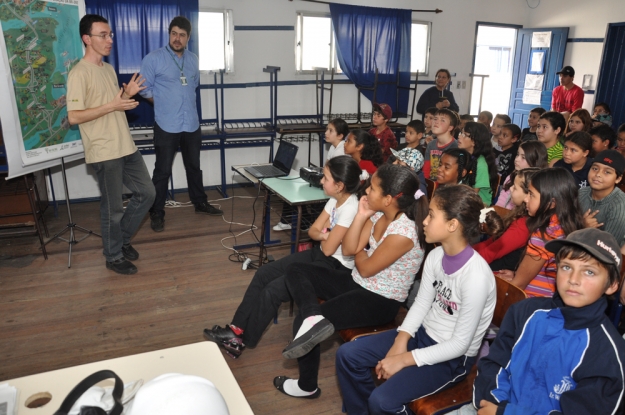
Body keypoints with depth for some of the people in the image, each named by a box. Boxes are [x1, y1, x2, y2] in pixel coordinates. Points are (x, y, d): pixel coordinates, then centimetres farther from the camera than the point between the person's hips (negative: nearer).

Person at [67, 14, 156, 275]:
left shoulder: (109, 69, 14)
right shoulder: (79, 74, -14)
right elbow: (74, 117, -19)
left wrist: (127, 95, 3)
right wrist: (112, 106, -22)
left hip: (126, 147, 8)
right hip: (104, 153, -8)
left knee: (146, 193, 13)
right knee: (113, 207, 2)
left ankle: (122, 238, 30)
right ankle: (114, 257, 20)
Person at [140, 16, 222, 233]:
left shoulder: (193, 59, 8)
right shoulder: (153, 58, -8)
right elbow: (144, 89, -3)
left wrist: (183, 101, 13)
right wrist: (164, 104, 3)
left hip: (192, 124, 5)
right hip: (166, 126, -5)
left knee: (194, 166, 17)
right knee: (162, 170, 1)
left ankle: (200, 202, 33)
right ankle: (157, 213, 11)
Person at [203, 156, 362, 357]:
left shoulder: (351, 208, -26)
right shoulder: (335, 200, 2)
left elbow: (328, 248, -22)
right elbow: (312, 231, 6)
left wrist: (323, 231, -1)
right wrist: (324, 234, -16)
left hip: (335, 267, -9)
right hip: (319, 254, 9)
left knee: (273, 290, -14)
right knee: (263, 274, -1)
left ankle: (244, 340, 6)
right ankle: (237, 327, 3)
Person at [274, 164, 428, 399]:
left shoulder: (403, 233, -27)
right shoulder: (378, 214, -2)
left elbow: (365, 268, -17)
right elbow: (348, 249, -2)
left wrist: (358, 250, 3)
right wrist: (361, 216, -12)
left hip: (381, 301, -9)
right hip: (356, 283, 9)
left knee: (303, 323, -16)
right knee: (295, 272, -2)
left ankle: (307, 386, 7)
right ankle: (313, 318, -27)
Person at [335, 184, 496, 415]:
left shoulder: (476, 276, -28)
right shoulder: (435, 256, -6)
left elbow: (460, 344, -23)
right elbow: (421, 304, 3)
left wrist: (404, 359, -21)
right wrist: (400, 342, -11)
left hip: (453, 358, -7)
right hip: (423, 334, 7)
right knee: (347, 354, 0)